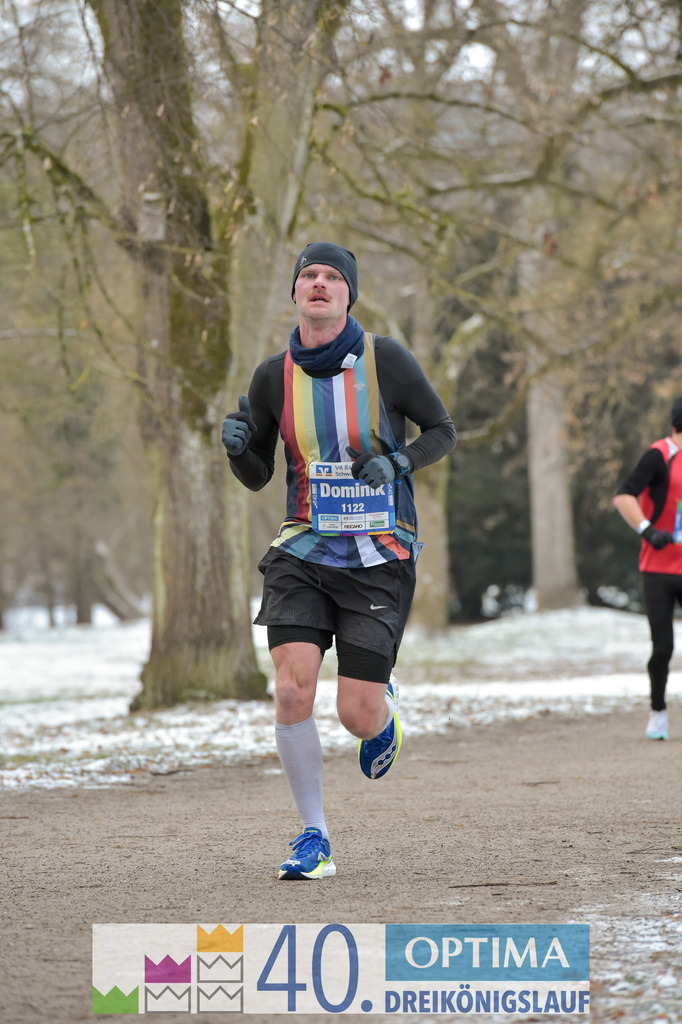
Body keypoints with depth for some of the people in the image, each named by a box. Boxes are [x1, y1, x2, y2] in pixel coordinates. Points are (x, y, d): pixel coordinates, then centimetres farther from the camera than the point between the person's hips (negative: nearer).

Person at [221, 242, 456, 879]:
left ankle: (384, 706, 35)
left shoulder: (385, 359, -7)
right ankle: (313, 837, 2)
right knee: (292, 691, -15)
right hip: (302, 554, 2)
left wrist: (398, 461, -15)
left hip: (380, 558, -2)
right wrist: (237, 446, -12)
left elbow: (443, 431, 4)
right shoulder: (274, 376, 1)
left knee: (357, 716, -5)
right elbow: (256, 476, 10)